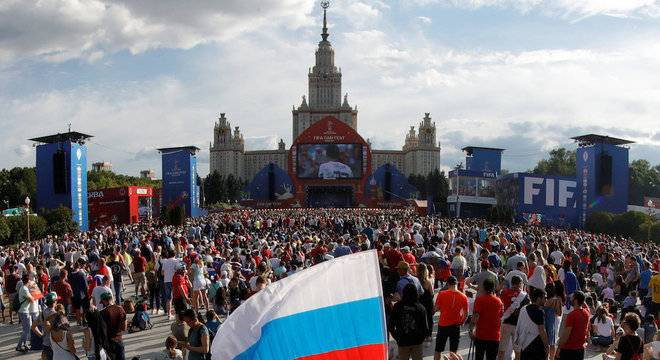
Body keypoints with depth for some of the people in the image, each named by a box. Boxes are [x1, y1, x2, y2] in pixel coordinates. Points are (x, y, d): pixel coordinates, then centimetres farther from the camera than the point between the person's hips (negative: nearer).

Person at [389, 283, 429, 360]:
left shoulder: (397, 306, -5)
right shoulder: (420, 308, -7)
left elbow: (391, 326, -5)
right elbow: (425, 327, -10)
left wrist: (397, 338, 6)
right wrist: (421, 338, 5)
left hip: (402, 342, 0)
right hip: (417, 342, 0)